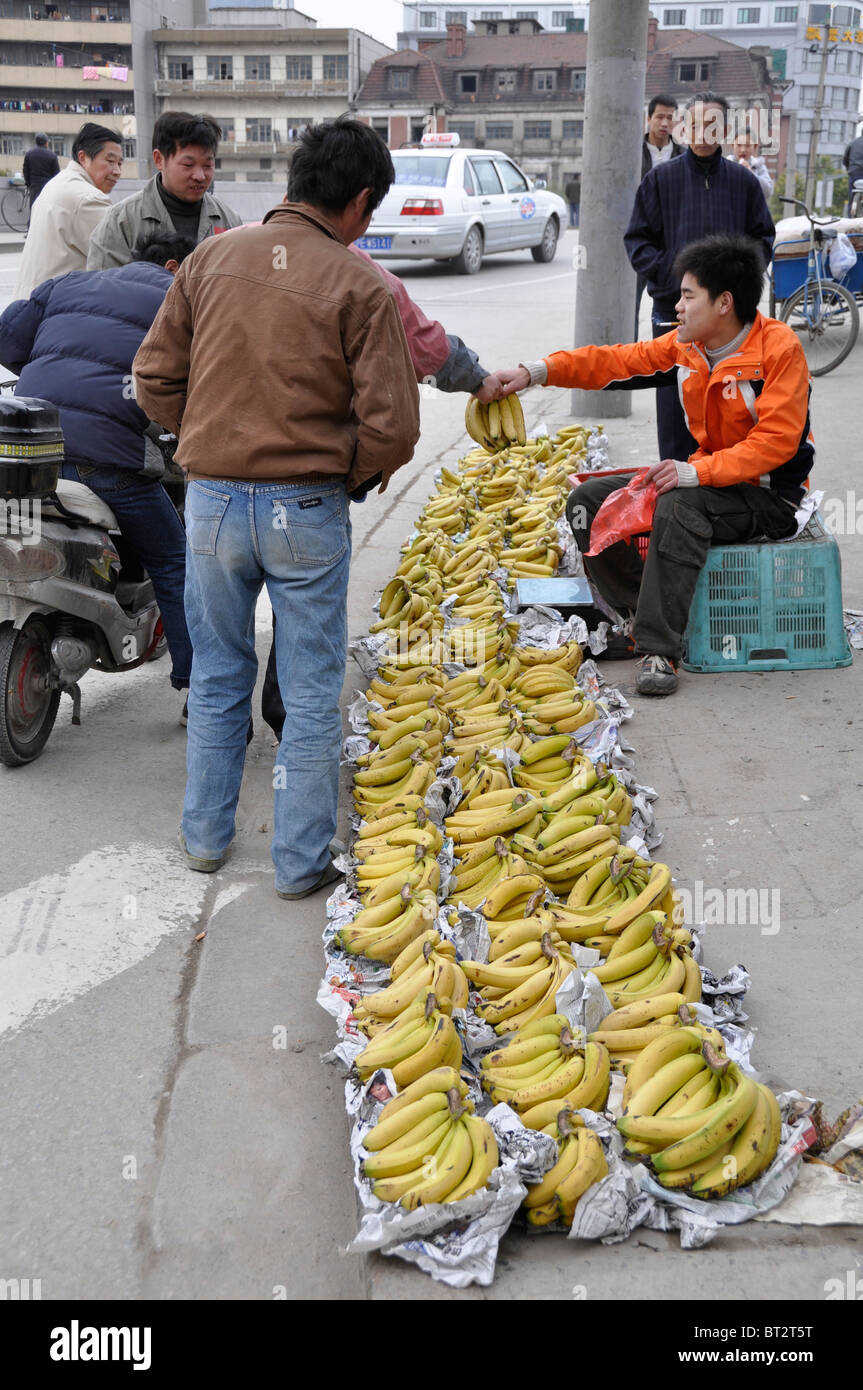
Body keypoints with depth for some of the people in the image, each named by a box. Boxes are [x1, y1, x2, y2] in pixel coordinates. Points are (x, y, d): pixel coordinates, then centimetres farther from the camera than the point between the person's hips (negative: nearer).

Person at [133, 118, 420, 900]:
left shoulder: (213, 259, 2)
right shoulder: (359, 286, -9)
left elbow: (155, 379, 5)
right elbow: (393, 425, -12)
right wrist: (351, 474, 7)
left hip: (212, 500, 4)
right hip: (308, 510, -3)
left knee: (217, 676, 20)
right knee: (312, 693, 9)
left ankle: (206, 835, 31)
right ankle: (302, 860, 19)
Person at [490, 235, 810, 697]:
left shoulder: (779, 348, -17)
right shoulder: (686, 345, 2)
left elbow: (777, 441, -23)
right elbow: (618, 361, 4)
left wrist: (696, 472, -31)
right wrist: (536, 372, -7)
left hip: (769, 493, -8)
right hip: (706, 478, 8)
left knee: (679, 506, -38)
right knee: (588, 500, -2)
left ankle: (659, 650, -34)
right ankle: (638, 617, -3)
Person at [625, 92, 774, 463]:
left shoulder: (743, 181, 7)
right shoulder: (661, 178, 3)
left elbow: (762, 238, 12)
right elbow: (637, 239, 3)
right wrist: (669, 271, -11)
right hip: (673, 310, -1)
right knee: (675, 403, 2)